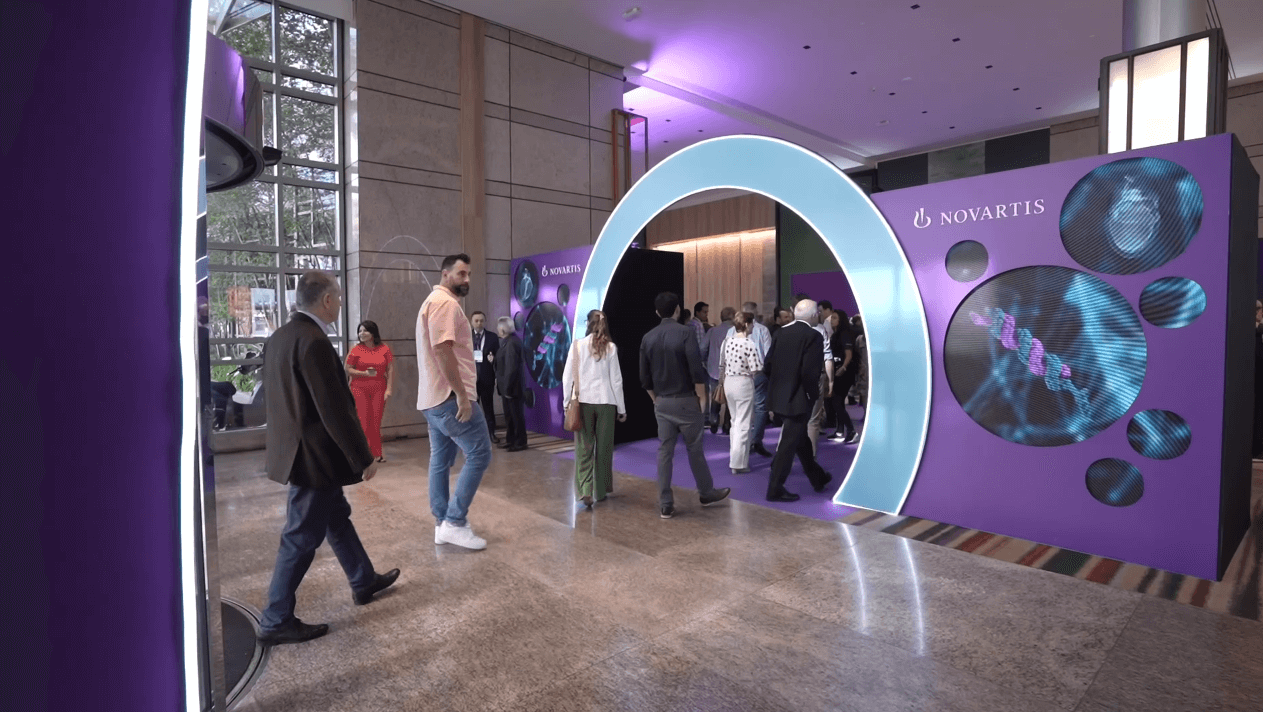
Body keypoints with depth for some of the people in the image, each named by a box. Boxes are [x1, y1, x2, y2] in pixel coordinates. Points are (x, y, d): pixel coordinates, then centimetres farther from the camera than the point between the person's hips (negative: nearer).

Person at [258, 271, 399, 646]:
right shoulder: (314, 342, -24)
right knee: (302, 538, 4)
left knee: (337, 517, 22)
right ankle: (276, 621, 20)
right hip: (313, 457, -10)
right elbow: (335, 410, -24)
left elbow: (286, 397, 13)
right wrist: (364, 458, -16)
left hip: (302, 452, 10)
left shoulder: (281, 336, 6)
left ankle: (364, 581, 39)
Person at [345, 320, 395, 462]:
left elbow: (390, 370, 4)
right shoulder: (356, 350, 2)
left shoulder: (384, 349, 4)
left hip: (379, 389, 1)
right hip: (360, 388, -1)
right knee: (363, 421, -5)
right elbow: (348, 370, 2)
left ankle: (377, 453, 10)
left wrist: (389, 389, -2)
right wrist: (365, 373, -13)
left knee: (376, 422, 1)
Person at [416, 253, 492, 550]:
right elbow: (442, 349, -24)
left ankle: (442, 524, 19)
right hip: (450, 397, -11)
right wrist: (461, 394, -24)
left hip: (433, 397, 11)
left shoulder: (434, 302, 23)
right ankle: (455, 522, -2)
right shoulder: (445, 303, -12)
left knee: (441, 461, 12)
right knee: (479, 453, -6)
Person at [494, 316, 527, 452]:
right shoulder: (508, 341, 10)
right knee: (509, 414, 17)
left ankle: (520, 443, 12)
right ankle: (510, 440, 27)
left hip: (512, 387, -10)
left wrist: (507, 388, -21)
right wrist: (503, 385, 11)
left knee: (516, 415, 2)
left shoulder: (511, 343, -21)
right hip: (507, 385, 10)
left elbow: (511, 368, -23)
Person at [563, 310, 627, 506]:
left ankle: (585, 490, -8)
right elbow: (616, 380, 1)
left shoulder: (577, 346, -2)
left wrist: (567, 402, 8)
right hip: (606, 402, 0)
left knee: (584, 448, 4)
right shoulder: (610, 348, -1)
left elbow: (567, 376, -2)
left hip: (583, 402, 0)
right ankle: (601, 490, 20)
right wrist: (621, 408, 8)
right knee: (604, 447, 11)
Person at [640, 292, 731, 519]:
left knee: (664, 451, 7)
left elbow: (644, 377, 6)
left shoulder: (648, 338, 3)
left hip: (662, 402, 4)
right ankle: (706, 493, 28)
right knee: (694, 449, 11)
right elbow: (696, 370, -17)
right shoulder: (686, 333, -12)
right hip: (685, 400, -4)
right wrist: (701, 397, -5)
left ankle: (665, 505, 10)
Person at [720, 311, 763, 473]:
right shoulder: (749, 344, -17)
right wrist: (765, 366, 3)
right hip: (744, 384, -7)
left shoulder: (727, 341, 2)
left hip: (728, 382, 7)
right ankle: (738, 464, 5)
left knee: (735, 421, 21)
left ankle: (735, 456, 31)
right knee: (743, 425, 1)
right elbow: (756, 370, -17)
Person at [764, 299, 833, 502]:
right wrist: (815, 394, -7)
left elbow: (767, 366, 2)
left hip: (779, 396, 8)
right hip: (798, 399, -7)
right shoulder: (813, 336, -15)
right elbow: (809, 373, -23)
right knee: (789, 443, 3)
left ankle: (818, 478, 40)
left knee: (800, 438, 22)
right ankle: (775, 489, 11)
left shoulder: (781, 333, 3)